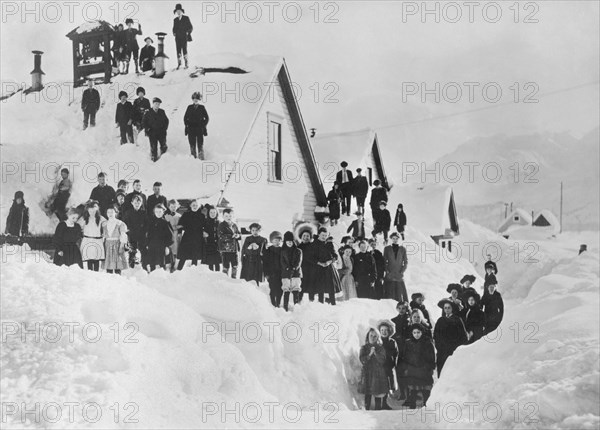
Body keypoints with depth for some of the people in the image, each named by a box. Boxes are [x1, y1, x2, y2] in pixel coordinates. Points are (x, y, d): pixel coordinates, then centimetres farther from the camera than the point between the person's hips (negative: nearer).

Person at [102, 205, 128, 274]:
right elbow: (103, 236, 14)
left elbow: (123, 237, -4)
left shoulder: (120, 224, -2)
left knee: (117, 266, -8)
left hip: (117, 245, -3)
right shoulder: (104, 224, 11)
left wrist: (121, 247, -13)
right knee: (108, 266, 1)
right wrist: (103, 247, 6)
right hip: (107, 246, 3)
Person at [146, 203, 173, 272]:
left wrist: (167, 246, -7)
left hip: (161, 247, -3)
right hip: (151, 247, 4)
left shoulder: (165, 223, -3)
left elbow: (170, 235, -2)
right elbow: (148, 234, 13)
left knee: (161, 264, 0)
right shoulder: (151, 222, 8)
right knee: (152, 265, 8)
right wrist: (147, 244, 7)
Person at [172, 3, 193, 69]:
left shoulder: (186, 18, 4)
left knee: (184, 50, -10)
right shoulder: (175, 20, 14)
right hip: (177, 38, 4)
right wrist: (174, 33, 3)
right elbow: (174, 28, 22)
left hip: (184, 37, -3)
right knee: (178, 50, -2)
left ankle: (186, 64, -6)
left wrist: (188, 33, -10)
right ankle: (179, 64, 1)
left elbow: (191, 27, 4)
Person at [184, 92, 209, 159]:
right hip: (191, 130, 1)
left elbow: (206, 118, 8)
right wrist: (187, 125, 3)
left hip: (200, 129, -1)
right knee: (192, 144, 3)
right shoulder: (189, 107, 7)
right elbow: (185, 118, 14)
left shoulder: (202, 108, 3)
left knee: (200, 144, -2)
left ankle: (201, 156, 2)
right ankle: (193, 156, 11)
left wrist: (203, 125, 0)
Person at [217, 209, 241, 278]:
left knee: (235, 266, 9)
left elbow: (239, 235, 16)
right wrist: (232, 236, -21)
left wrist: (238, 236, -9)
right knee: (226, 266, -3)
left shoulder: (234, 225, 14)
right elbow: (221, 237, -15)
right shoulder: (221, 225, -4)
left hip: (234, 248, 5)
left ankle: (233, 278, 23)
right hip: (225, 249, -5)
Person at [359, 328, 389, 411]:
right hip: (367, 374, 0)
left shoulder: (381, 348, 7)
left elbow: (383, 361, -4)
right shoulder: (364, 348, 8)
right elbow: (362, 360, -4)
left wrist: (375, 353, -16)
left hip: (378, 374, 0)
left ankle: (378, 411, 6)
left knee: (378, 396, -1)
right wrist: (370, 354, -16)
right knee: (367, 395, -2)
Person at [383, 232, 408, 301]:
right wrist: (387, 270, -5)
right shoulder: (387, 249, 8)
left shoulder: (403, 249, 9)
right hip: (389, 275, 0)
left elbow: (406, 262, 9)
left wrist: (402, 271, -3)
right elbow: (384, 261, 8)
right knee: (389, 293, -4)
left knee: (400, 293, -4)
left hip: (399, 275, 0)